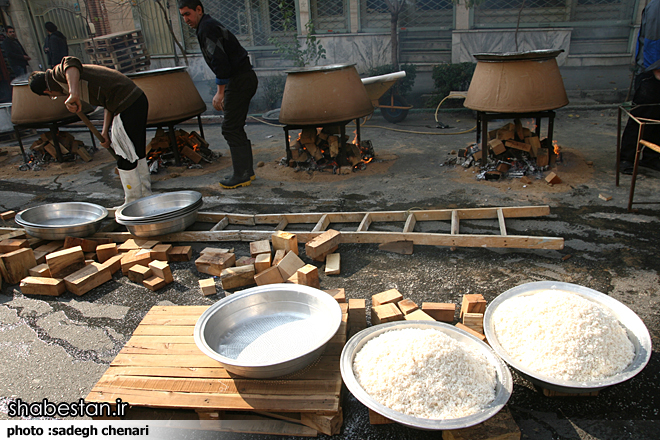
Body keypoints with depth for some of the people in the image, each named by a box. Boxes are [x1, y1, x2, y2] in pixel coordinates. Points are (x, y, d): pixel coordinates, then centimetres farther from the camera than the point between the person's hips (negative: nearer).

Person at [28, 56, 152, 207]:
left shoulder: (59, 73, -2)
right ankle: (146, 197, 33)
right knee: (137, 155, 21)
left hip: (127, 106, -10)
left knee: (125, 159, 2)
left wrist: (73, 94, -41)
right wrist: (105, 131, 20)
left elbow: (71, 63, -28)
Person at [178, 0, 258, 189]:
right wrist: (222, 90, 24)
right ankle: (247, 171, 20)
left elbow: (220, 61, -21)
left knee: (231, 128, -6)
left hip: (239, 80, -10)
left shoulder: (206, 28, -11)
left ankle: (241, 175, -2)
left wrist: (220, 92, -19)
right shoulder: (210, 26, 21)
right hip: (246, 77, 10)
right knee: (236, 127, 15)